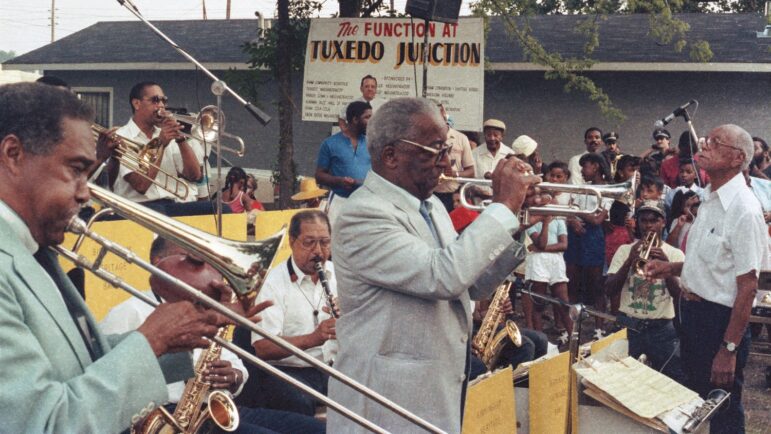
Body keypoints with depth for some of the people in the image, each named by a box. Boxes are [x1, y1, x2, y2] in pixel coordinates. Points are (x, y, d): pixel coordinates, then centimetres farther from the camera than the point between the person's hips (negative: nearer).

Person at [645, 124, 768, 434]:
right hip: (692, 311, 9)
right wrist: (672, 268, 7)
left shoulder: (743, 209, -21)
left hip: (720, 319, -9)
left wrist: (729, 349, -23)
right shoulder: (709, 198, 7)